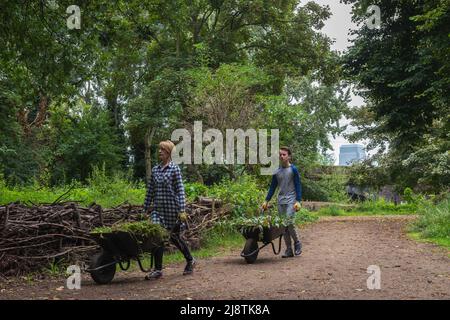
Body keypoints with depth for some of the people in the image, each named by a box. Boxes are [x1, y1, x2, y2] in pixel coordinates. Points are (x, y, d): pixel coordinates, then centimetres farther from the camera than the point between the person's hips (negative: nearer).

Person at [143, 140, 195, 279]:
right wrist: (146, 209, 13)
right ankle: (158, 270, 2)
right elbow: (150, 191, 14)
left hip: (172, 208, -4)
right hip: (158, 209, 4)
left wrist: (182, 210, -16)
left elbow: (180, 190, -10)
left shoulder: (174, 169, -6)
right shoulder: (155, 170, 9)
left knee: (174, 237, 8)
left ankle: (190, 260, 31)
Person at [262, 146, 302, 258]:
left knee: (289, 222, -17)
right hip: (281, 201, 5)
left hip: (291, 201, -5)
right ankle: (289, 250, 10)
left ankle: (297, 243, 7)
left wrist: (298, 201, -12)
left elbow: (298, 186, -3)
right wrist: (266, 201, 11)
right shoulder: (277, 172, 11)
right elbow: (272, 187, 17)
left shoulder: (293, 170, -2)